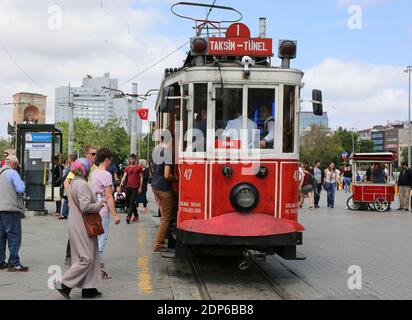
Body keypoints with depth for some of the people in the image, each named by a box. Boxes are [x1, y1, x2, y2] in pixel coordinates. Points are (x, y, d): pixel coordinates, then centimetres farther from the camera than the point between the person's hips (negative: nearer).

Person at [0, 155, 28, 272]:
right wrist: (22, 183, 3)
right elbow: (21, 189, -15)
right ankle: (14, 264, -4)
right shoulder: (12, 173, -9)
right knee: (14, 237, -3)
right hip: (11, 209, -8)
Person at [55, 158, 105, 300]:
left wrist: (95, 204, 17)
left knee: (91, 257, 13)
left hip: (77, 224, 10)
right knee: (86, 258, -6)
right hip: (82, 226, -10)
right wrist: (98, 205, -9)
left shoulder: (74, 183, 14)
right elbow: (85, 207, -25)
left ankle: (89, 288, 16)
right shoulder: (82, 184, -18)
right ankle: (64, 284, -3)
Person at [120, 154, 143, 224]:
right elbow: (124, 176, 3)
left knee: (132, 202, -13)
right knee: (129, 202, 9)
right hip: (128, 187, 5)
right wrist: (121, 183, -16)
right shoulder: (127, 168, 11)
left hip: (135, 188, -5)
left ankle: (129, 216, -18)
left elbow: (141, 178, 1)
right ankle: (136, 215, 22)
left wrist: (140, 187, -5)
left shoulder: (139, 167, 1)